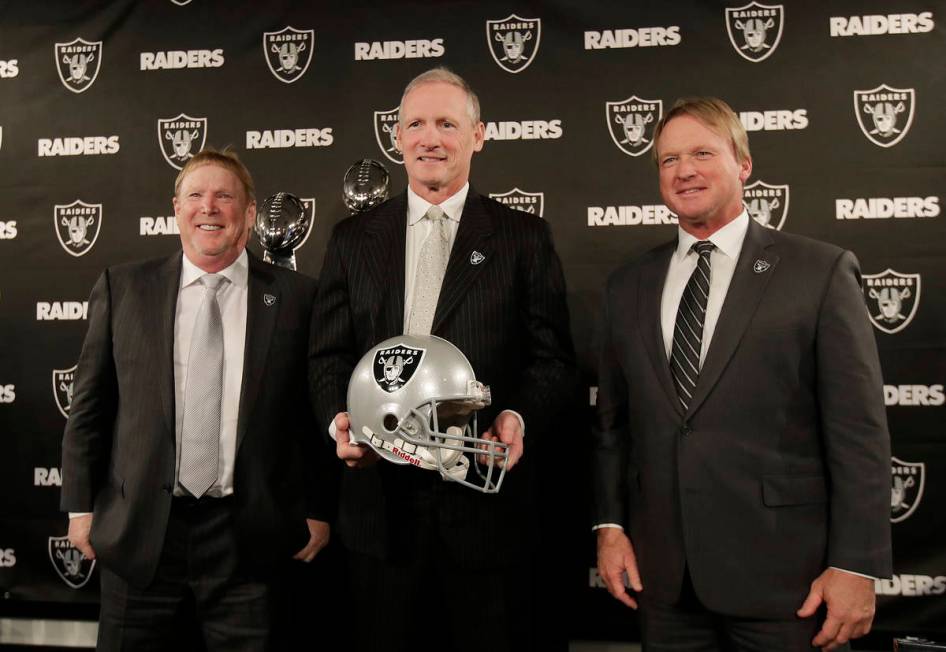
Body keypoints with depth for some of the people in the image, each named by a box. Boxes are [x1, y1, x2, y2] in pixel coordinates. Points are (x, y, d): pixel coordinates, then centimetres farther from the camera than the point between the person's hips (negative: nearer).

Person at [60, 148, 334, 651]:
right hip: (139, 532, 1)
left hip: (250, 536, -1)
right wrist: (80, 505, 5)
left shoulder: (297, 297, 1)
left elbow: (317, 412, 3)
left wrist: (318, 510, 3)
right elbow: (90, 404, 7)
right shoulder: (121, 287, 5)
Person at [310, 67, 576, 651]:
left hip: (487, 495, -1)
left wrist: (520, 417, -18)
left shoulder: (524, 237, 3)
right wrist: (338, 418, -10)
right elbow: (330, 355, 9)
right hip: (381, 500, 2)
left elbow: (553, 358, 0)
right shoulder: (352, 239, 10)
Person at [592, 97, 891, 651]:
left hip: (782, 573, -3)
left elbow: (859, 432, -7)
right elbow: (613, 421, 11)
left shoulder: (822, 272, -4)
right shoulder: (629, 286, 9)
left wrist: (856, 565, -10)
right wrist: (610, 525, 4)